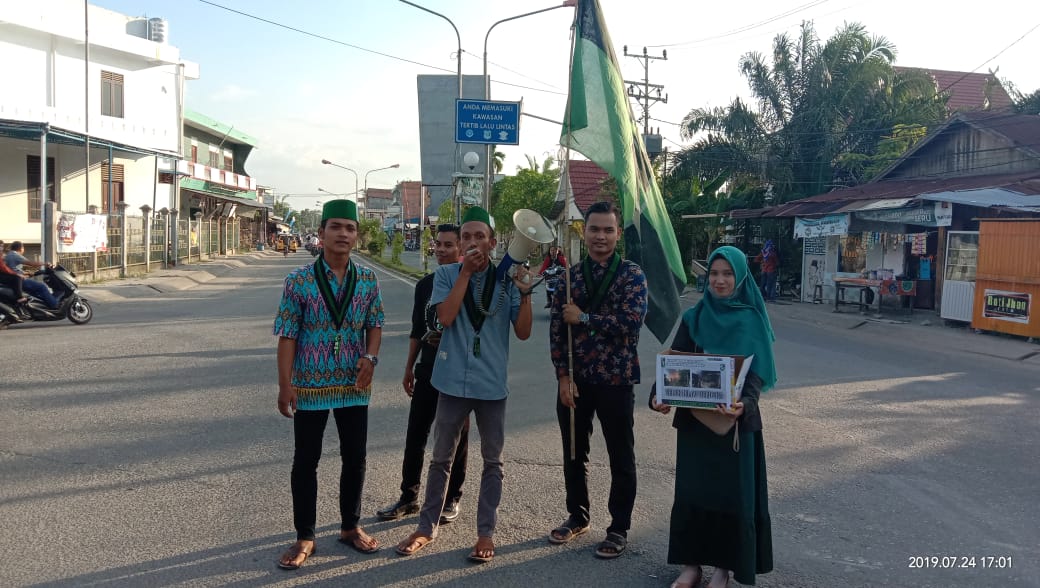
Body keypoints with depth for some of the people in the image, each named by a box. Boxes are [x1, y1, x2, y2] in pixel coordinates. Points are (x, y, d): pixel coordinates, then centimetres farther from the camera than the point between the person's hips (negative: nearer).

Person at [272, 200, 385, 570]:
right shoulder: (299, 280, -8)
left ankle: (351, 527, 31)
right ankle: (304, 537, 22)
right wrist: (285, 385, -10)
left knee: (355, 458, 12)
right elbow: (288, 336, -7)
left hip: (354, 385, 3)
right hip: (310, 385, -3)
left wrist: (371, 357, -10)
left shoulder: (367, 279, 1)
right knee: (306, 461, 8)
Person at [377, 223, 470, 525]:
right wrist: (409, 368, 14)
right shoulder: (425, 284, 8)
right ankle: (408, 497, 21)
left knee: (455, 438, 8)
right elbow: (417, 330, 14)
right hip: (427, 369, 5)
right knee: (415, 435, 8)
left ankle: (451, 499, 22)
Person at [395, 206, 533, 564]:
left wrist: (525, 293, -19)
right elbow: (445, 317, -18)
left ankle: (486, 533, 23)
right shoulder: (446, 274, -2)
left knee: (492, 461, 10)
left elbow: (523, 333, -5)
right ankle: (427, 527, 27)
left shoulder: (506, 279, -2)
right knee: (441, 458, 13)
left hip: (492, 383, 0)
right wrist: (466, 272, -18)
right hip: (454, 381, 0)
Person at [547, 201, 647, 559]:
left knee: (621, 457, 8)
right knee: (573, 452, 16)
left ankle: (619, 529, 23)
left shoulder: (632, 275, -6)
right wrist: (563, 376, -6)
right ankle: (577, 517, 35)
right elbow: (556, 328, 1)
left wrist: (584, 318, -14)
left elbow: (631, 322, -20)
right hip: (574, 379, 4)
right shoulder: (570, 275, 4)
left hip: (616, 379, -3)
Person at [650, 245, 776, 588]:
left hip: (735, 419, -2)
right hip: (694, 417, 2)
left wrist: (744, 404, -31)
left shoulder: (753, 321, -4)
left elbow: (756, 372, -11)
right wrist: (659, 395, -21)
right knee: (691, 489, 7)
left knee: (731, 491, 5)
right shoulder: (694, 318, 2)